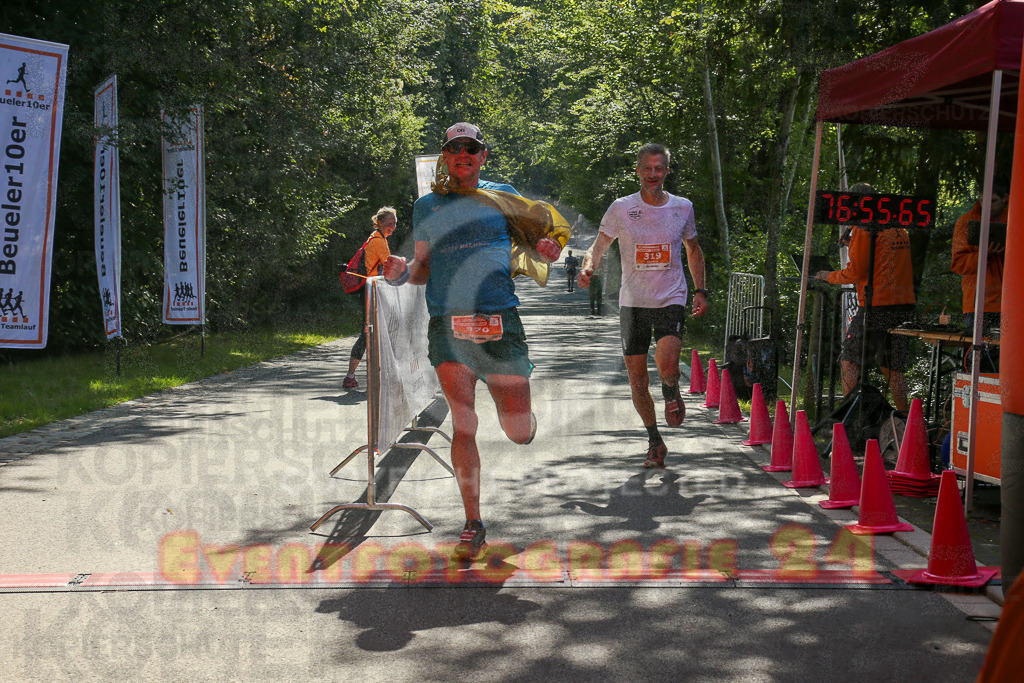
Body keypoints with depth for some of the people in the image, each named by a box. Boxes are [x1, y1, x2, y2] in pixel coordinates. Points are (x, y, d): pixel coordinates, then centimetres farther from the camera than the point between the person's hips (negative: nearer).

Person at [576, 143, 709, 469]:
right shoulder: (621, 208, -2)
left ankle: (671, 392, 14)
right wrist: (588, 268, -23)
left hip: (671, 300, -1)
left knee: (667, 365, -23)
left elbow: (693, 250, 18)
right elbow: (598, 247, -1)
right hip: (633, 302, 1)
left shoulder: (682, 207, 3)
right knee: (637, 378, 4)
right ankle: (655, 441, 23)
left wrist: (700, 290, 10)